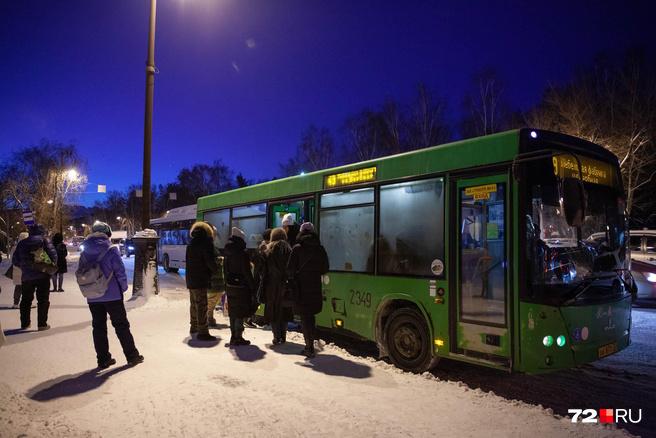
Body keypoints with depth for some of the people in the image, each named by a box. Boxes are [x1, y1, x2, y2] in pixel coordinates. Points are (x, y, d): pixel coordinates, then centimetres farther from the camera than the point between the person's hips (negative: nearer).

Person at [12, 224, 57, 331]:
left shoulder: (22, 243, 5)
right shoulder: (45, 241, -5)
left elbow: (14, 260, 6)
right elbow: (53, 256, -12)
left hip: (26, 276, 3)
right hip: (42, 275, -3)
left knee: (26, 300, 18)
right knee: (43, 300, 4)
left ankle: (25, 323, 24)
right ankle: (42, 324, 2)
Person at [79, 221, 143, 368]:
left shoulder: (85, 253, 3)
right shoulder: (111, 250, -11)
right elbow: (120, 272, -13)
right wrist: (123, 287, -1)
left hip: (93, 297, 4)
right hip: (112, 295, -4)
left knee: (98, 328, 11)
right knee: (121, 326, 5)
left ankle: (103, 360, 16)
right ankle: (132, 356, 11)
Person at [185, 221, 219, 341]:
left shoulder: (191, 244, 11)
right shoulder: (206, 243, -13)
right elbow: (210, 261, -18)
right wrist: (216, 269, 1)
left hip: (190, 279, 8)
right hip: (201, 279, -8)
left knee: (194, 303, 21)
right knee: (202, 305, -6)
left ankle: (194, 327, 35)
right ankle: (203, 332, -5)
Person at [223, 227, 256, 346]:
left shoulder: (228, 254, 7)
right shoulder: (242, 254, -16)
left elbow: (225, 270, 13)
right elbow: (247, 273, -16)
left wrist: (227, 283, 19)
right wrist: (253, 288, -10)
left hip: (230, 286, 7)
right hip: (241, 287, -7)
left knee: (233, 312, 16)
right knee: (240, 314, 1)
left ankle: (234, 337, 24)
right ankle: (237, 338, 5)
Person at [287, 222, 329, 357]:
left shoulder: (297, 248, -8)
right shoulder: (320, 248, 2)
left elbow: (290, 269, -9)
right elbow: (325, 268, 6)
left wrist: (291, 280, 10)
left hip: (301, 287, -4)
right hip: (315, 287, 4)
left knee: (305, 317, 3)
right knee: (311, 315, 17)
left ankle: (309, 347, 1)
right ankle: (310, 345, 23)